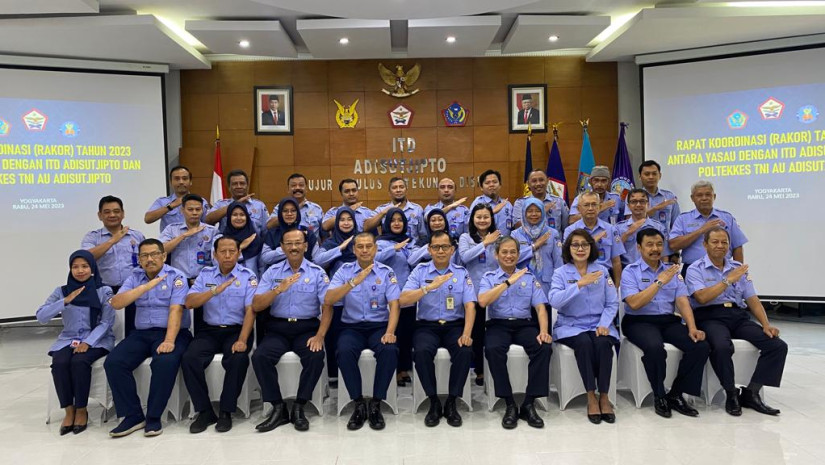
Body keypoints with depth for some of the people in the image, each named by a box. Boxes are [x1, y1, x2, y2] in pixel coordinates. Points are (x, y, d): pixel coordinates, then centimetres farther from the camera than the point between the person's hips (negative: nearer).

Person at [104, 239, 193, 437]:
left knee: (165, 362, -33)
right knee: (113, 362, -19)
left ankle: (154, 417, -15)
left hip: (171, 332, -4)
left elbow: (176, 310, -14)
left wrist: (169, 341, -27)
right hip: (142, 333, 5)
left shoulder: (176, 277, -2)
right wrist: (146, 286, -14)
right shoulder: (135, 278, 11)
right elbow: (116, 304, -4)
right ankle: (133, 416, -8)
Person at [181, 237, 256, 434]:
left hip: (236, 330, -2)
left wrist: (242, 340, -21)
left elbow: (250, 311, -8)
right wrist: (215, 290, -19)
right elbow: (189, 302, -4)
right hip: (209, 330, 3)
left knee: (239, 359, -31)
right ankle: (205, 411, -7)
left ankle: (226, 412, -11)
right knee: (189, 359, -24)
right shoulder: (205, 274, 8)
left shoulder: (248, 276, 0)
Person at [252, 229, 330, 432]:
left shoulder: (317, 273, 2)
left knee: (316, 357, -30)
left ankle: (299, 407, -11)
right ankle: (278, 408, -9)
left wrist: (320, 336, -16)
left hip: (307, 328, -1)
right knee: (260, 356, -25)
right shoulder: (272, 272, 6)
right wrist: (279, 289, -18)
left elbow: (327, 307, -3)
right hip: (278, 328, 2)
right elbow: (256, 306, -1)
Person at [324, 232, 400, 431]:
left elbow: (394, 305, -5)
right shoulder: (344, 271, 3)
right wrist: (354, 282, -22)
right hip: (352, 327, 0)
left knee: (390, 351, -31)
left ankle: (376, 404, -13)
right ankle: (359, 404, -13)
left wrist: (390, 332, -21)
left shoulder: (386, 272, 3)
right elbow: (328, 300, -10)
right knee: (344, 352, -31)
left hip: (379, 326, 0)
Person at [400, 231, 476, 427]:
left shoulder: (461, 273, 5)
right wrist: (429, 287, -21)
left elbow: (470, 305, -4)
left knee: (465, 351, -29)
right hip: (427, 326, 0)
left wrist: (466, 334, -19)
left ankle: (451, 402, -10)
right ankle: (434, 402, -11)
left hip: (454, 325, 1)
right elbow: (403, 301, -9)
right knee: (422, 351, -31)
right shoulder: (420, 271, 3)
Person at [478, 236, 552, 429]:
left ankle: (529, 404, -17)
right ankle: (510, 405, -19)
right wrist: (508, 282, -13)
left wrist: (543, 331, -12)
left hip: (524, 324, 2)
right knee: (493, 349, -34)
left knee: (544, 347, -28)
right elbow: (482, 301, -12)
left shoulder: (529, 277, 15)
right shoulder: (489, 277, 8)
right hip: (498, 324, -2)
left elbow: (540, 307, 6)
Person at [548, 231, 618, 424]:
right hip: (571, 325, -2)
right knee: (584, 343, -33)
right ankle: (591, 397, -20)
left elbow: (612, 303, 4)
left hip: (598, 324, 2)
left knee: (603, 344, -30)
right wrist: (580, 284, -26)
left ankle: (604, 397, -16)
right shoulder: (560, 273, -1)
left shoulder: (601, 271, 7)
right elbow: (554, 301, -19)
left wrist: (604, 324, -13)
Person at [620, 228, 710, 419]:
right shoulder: (630, 272, -1)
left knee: (701, 346, -19)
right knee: (655, 347, -35)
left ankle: (675, 394, -3)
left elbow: (683, 302, 4)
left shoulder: (672, 271, 13)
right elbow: (634, 303, -15)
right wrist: (659, 282, -17)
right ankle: (659, 396, -11)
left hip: (669, 321, 5)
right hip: (640, 322, -5)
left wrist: (692, 328, -12)